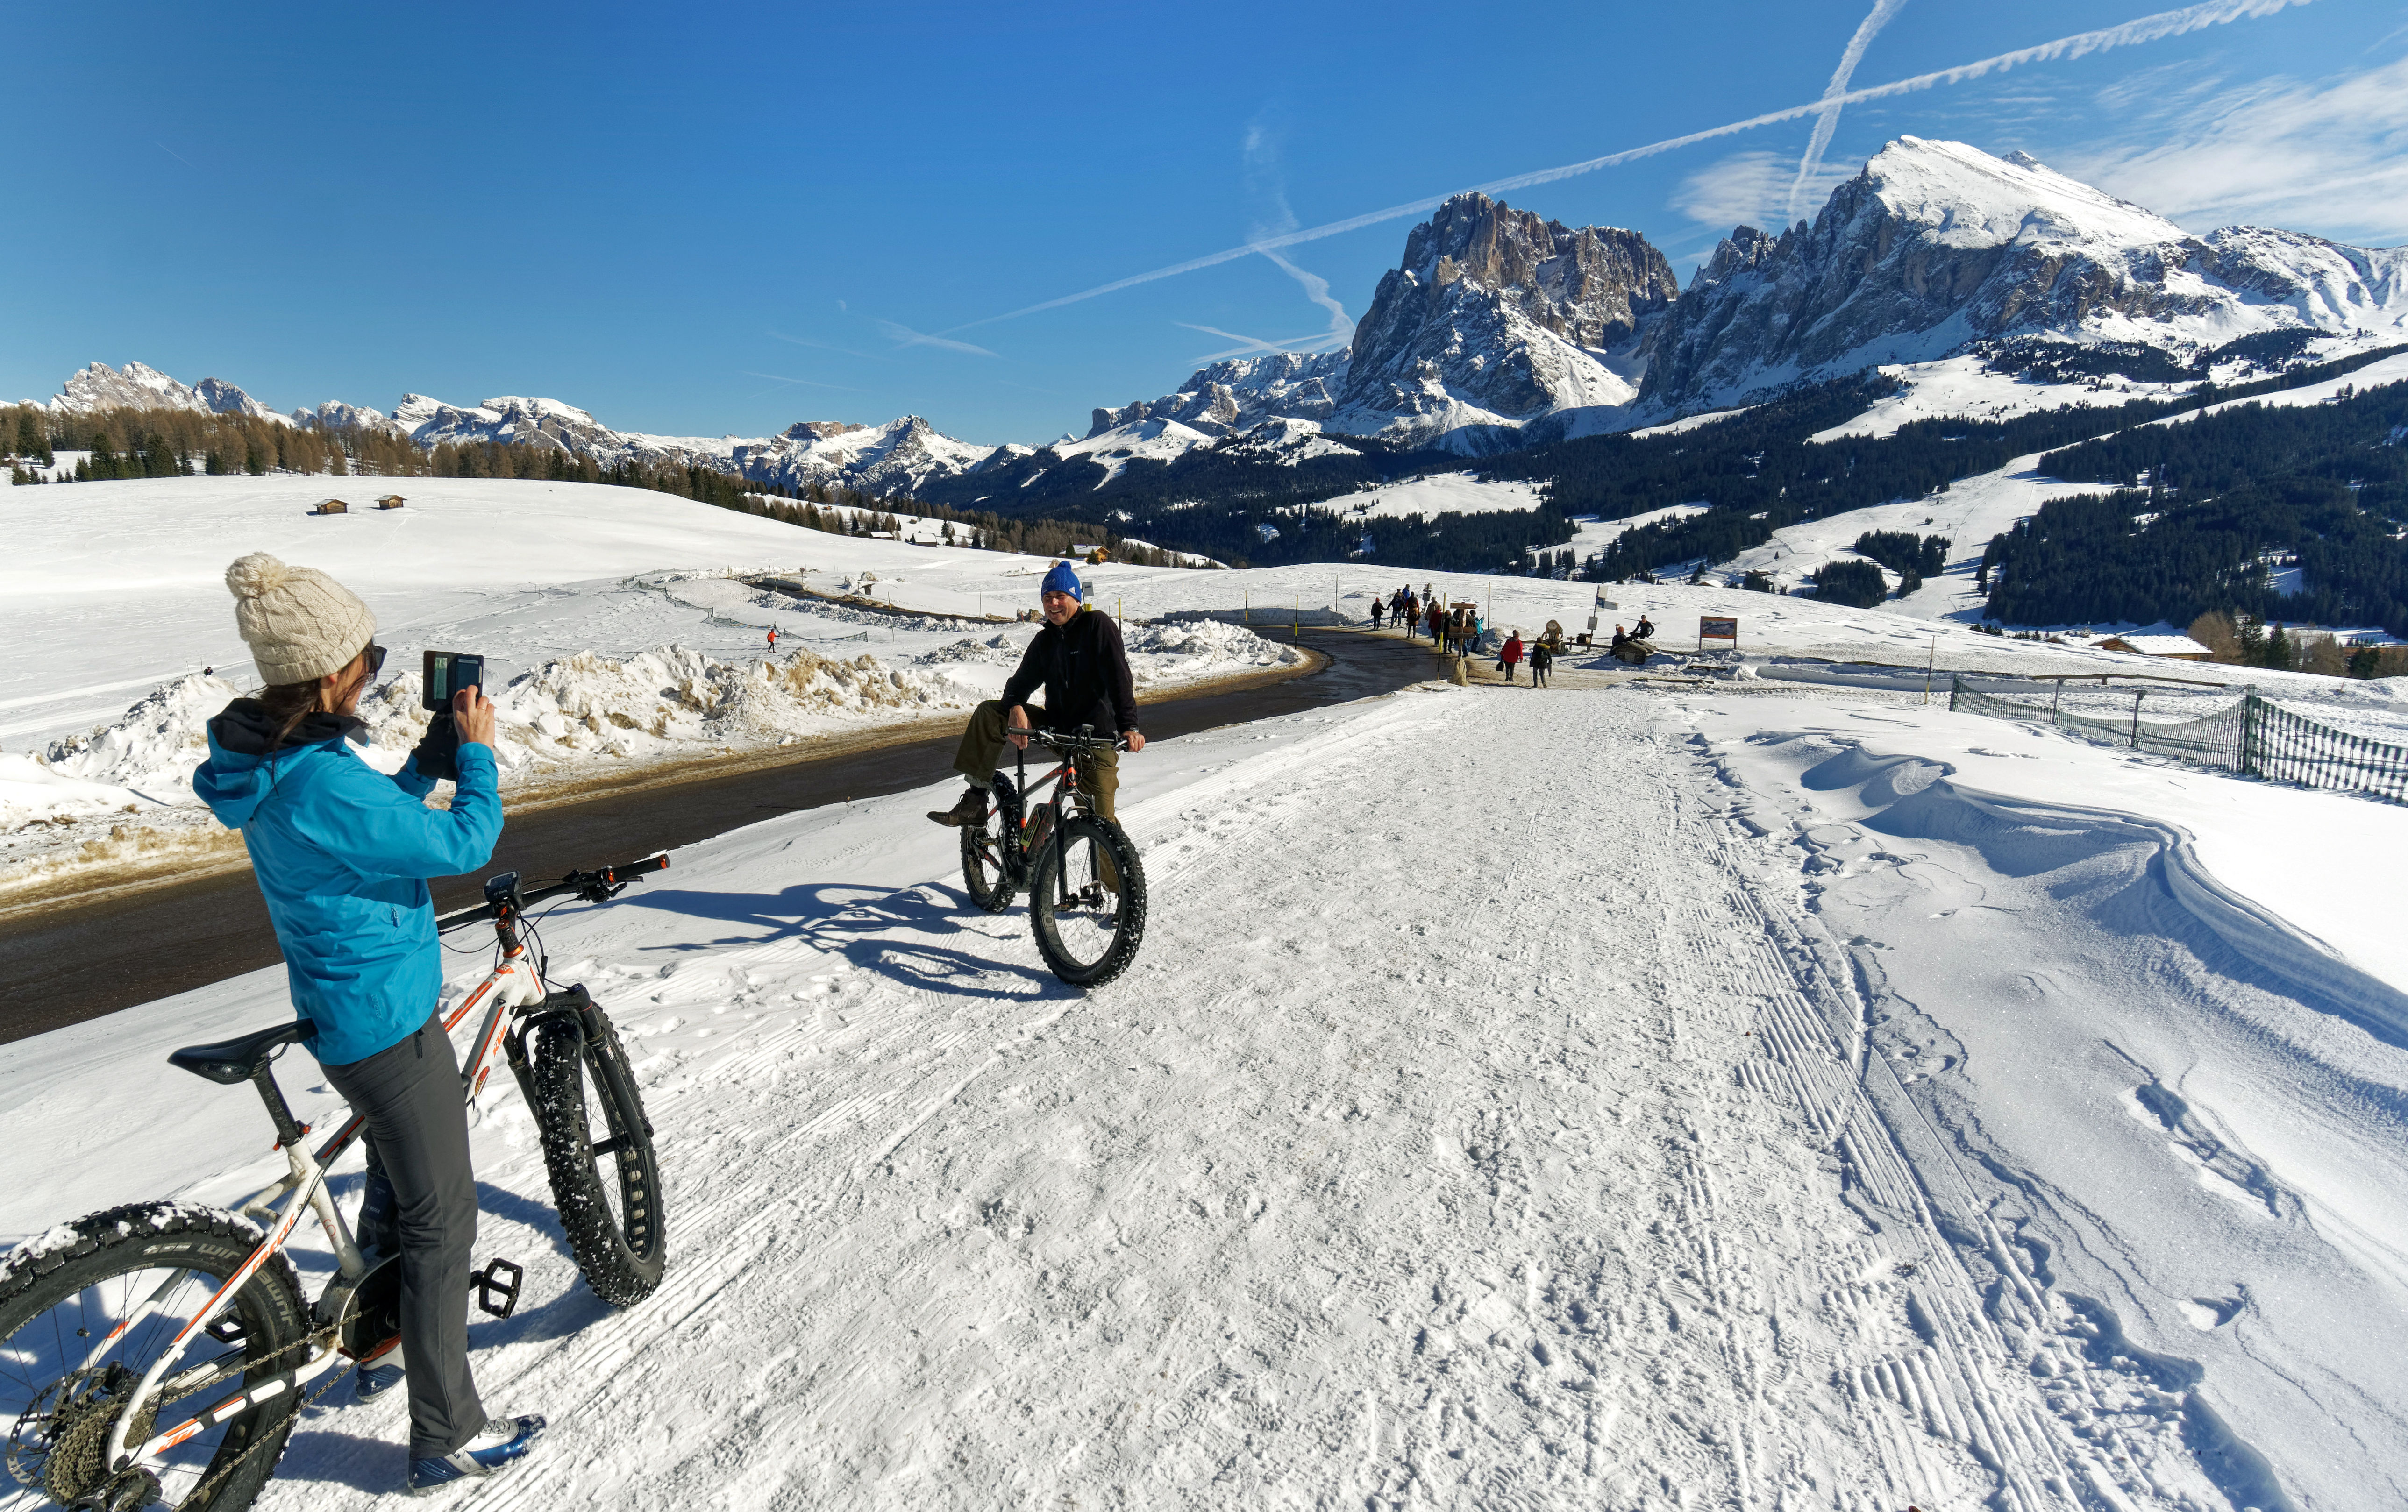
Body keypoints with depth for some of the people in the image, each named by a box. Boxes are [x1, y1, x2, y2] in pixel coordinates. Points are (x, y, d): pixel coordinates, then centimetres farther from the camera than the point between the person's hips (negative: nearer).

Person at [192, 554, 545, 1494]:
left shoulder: (269, 759, 0)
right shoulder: (321, 782, -31)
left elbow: (382, 816, 12)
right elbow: (464, 844, -24)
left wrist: (438, 749, 1)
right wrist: (477, 750, -11)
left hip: (346, 1010, 10)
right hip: (390, 1022, -10)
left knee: (396, 1181, 29)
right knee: (442, 1218, 3)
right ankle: (446, 1438, 17)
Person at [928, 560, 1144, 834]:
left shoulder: (1098, 625, -8)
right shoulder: (1045, 640, 10)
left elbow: (1119, 678, -18)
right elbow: (1022, 681, 7)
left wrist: (1129, 727, -31)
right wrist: (1016, 709, -18)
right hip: (1056, 727, 6)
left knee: (1101, 820, -13)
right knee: (988, 713, -9)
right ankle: (975, 803, -11)